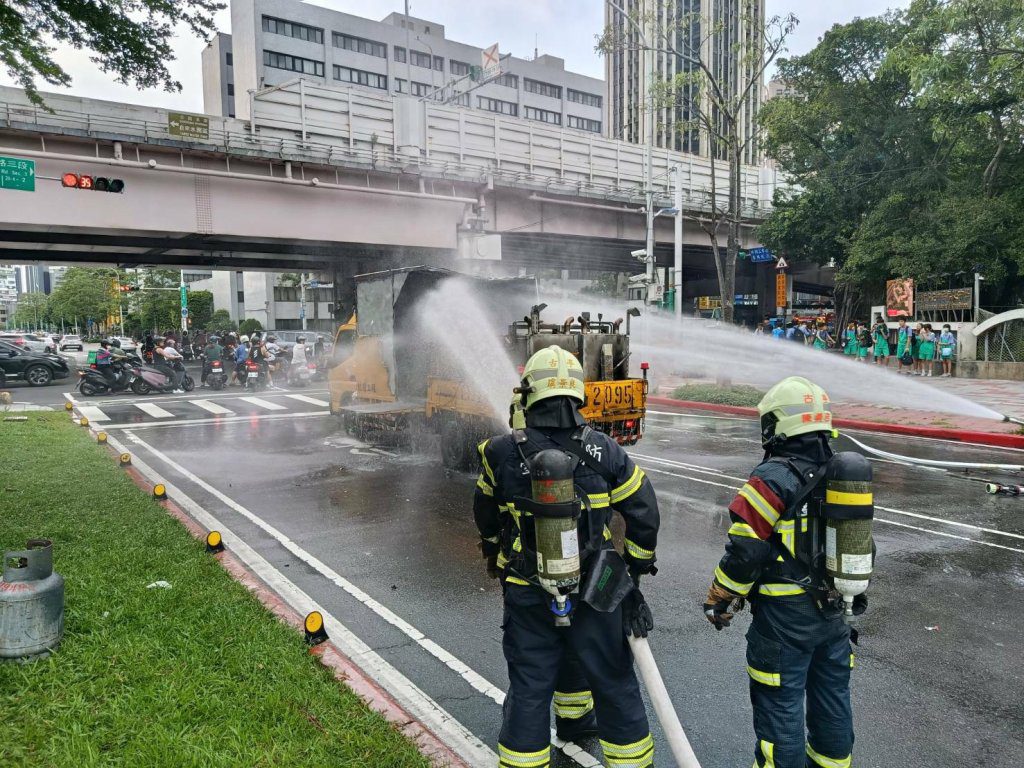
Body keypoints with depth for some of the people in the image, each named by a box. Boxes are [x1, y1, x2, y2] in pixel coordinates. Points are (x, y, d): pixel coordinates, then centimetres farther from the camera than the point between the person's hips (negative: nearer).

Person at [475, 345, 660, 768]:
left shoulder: (503, 453, -10)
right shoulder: (604, 451, -11)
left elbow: (485, 514, 7)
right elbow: (643, 511, -2)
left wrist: (492, 548, 28)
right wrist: (638, 564, 14)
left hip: (528, 595, 0)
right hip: (594, 593, 0)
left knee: (528, 688, 14)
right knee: (613, 682, 17)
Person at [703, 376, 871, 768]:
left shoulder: (772, 479, -20)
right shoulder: (841, 474, 4)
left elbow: (745, 552, -20)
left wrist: (718, 601, -7)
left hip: (785, 615, -8)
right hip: (833, 610, 8)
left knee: (780, 706, 5)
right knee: (832, 696, 22)